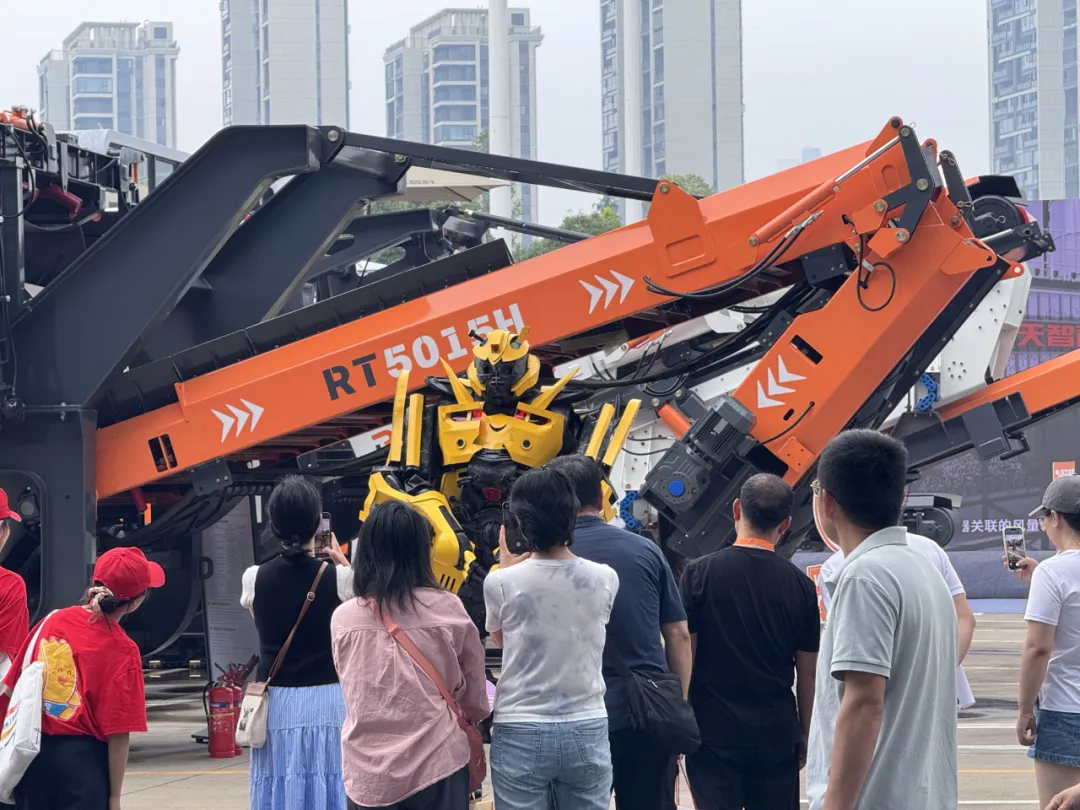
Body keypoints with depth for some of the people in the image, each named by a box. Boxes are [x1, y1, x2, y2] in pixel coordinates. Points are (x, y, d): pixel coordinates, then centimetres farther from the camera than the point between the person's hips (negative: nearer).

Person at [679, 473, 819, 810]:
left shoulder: (700, 573, -6)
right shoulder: (800, 586, 0)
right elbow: (807, 672, 4)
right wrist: (804, 734, 16)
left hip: (714, 732, -2)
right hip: (776, 735, 2)